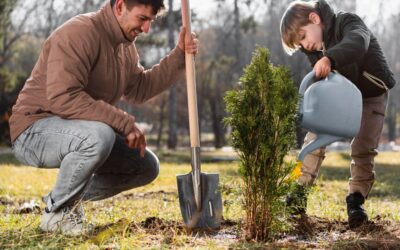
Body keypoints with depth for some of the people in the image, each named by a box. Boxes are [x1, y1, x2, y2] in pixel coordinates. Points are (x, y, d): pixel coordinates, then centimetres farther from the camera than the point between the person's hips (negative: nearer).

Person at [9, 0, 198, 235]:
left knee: (147, 166, 3)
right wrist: (125, 123, -30)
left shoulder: (126, 45, 10)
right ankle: (56, 212, -15)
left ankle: (66, 197, 12)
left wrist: (179, 56, 4)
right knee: (99, 136, -39)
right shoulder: (79, 33, -22)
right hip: (35, 131, -9)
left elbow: (139, 89, 14)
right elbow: (63, 98, -32)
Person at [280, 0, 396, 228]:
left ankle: (356, 201, -4)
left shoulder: (347, 22, -29)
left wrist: (330, 58, -71)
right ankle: (300, 194, -3)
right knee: (314, 138, -8)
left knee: (363, 149, -12)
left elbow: (358, 42, -52)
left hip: (371, 95, -5)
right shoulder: (315, 49, -8)